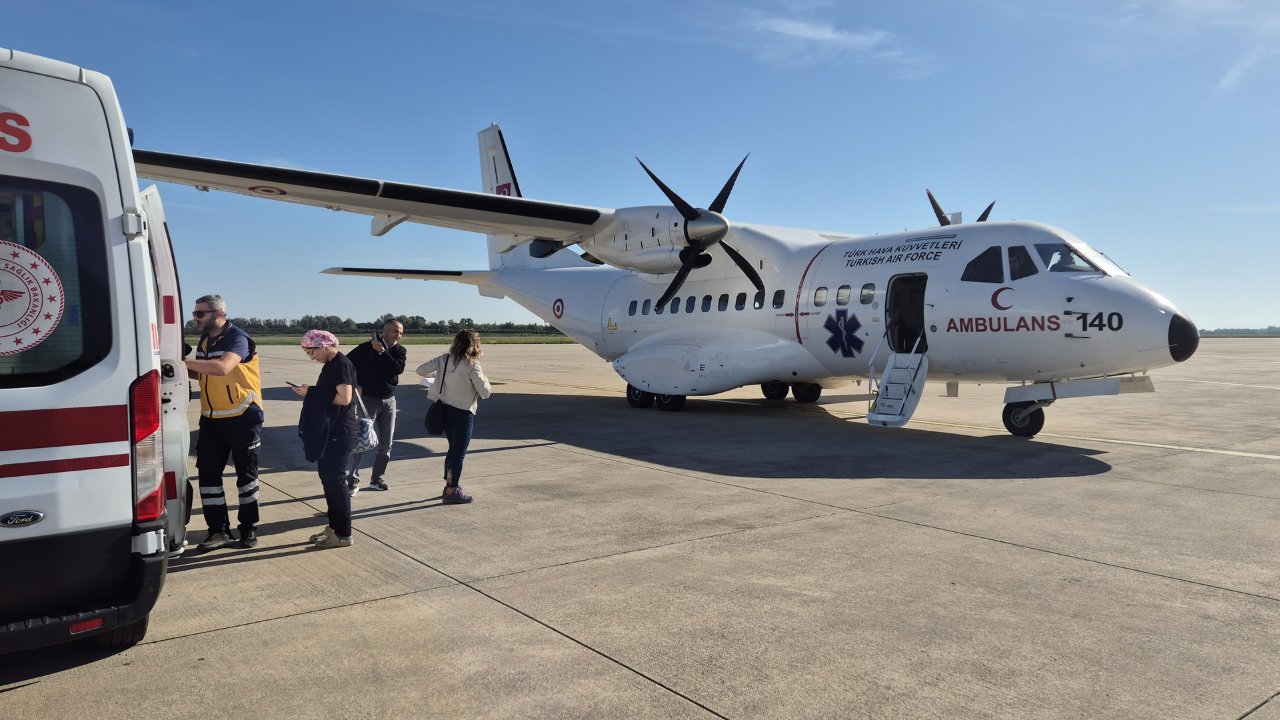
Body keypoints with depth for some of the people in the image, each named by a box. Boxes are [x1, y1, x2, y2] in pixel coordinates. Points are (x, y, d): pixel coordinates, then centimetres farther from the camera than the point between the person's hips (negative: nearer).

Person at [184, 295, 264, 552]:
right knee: (208, 474, 3)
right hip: (211, 419, 7)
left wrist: (183, 360, -29)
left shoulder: (237, 338, -14)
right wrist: (184, 369, 3)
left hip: (243, 418, -7)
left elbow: (222, 368, -32)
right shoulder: (204, 340, 11)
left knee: (246, 475, 4)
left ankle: (249, 528, 17)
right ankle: (218, 531, 11)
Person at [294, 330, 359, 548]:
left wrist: (312, 394, -16)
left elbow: (344, 398, -23)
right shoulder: (331, 365, 14)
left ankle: (343, 534, 2)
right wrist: (311, 393, 5)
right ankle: (334, 527, 23)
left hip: (340, 431, -10)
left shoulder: (341, 364, -15)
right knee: (328, 477, 14)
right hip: (329, 430, 10)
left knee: (335, 480, -6)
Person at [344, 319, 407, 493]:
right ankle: (353, 480, 1)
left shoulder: (400, 351, 3)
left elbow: (398, 368, -15)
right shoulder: (367, 347, -8)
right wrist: (355, 384, -10)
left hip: (389, 401, 4)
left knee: (386, 444, 8)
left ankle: (377, 479, 20)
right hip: (368, 400, -4)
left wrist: (382, 351, -18)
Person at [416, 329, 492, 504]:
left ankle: (449, 486, 30)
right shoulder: (471, 364, -14)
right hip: (463, 412, -7)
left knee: (453, 449, 21)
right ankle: (452, 491, 4)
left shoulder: (445, 359, 2)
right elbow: (485, 392, -14)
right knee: (459, 452, 1)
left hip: (445, 409, 7)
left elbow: (421, 370, 4)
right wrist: (484, 379, 6)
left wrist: (438, 374, 18)